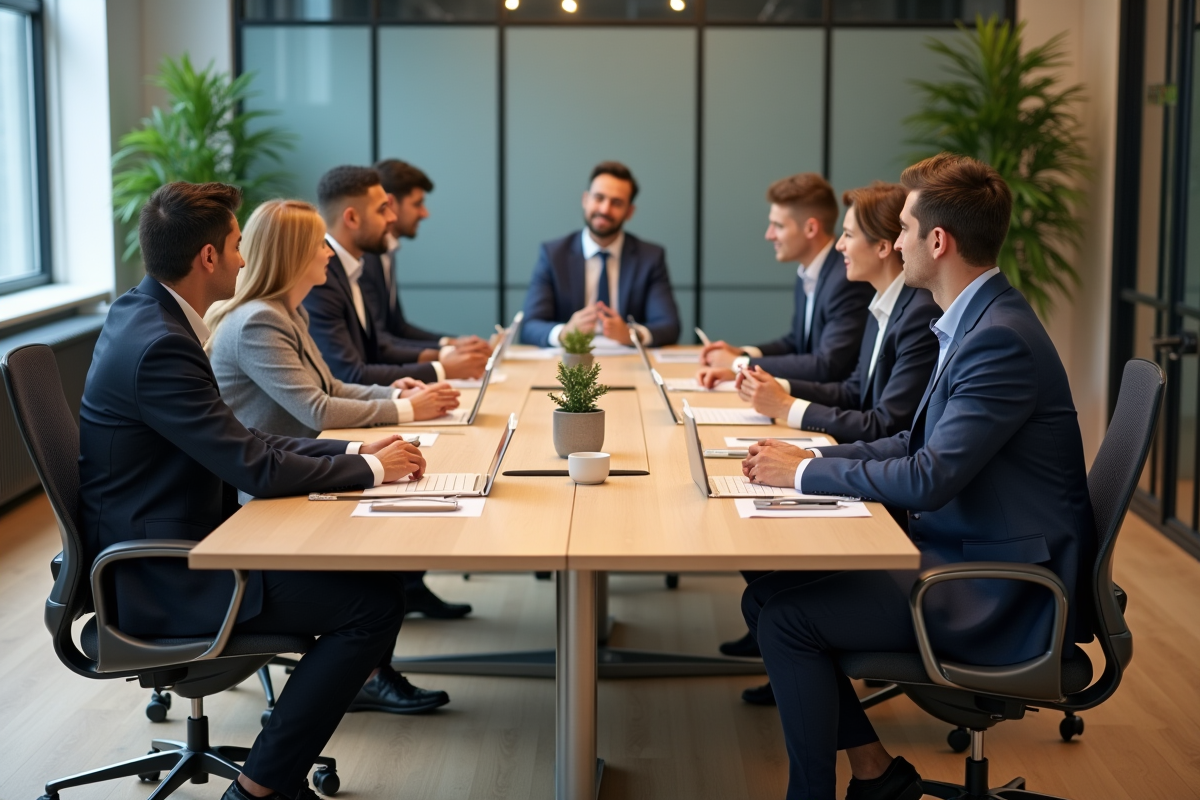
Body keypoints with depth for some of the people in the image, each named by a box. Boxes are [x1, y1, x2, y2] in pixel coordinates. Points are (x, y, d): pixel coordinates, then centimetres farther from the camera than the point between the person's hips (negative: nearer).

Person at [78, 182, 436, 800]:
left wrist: (350, 451, 4)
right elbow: (255, 468, -24)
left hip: (159, 549, 10)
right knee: (375, 600, -12)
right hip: (158, 581, -10)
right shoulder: (160, 345, -24)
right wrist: (371, 469, -10)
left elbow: (235, 439, 11)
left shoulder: (143, 312, 7)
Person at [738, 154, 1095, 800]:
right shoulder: (976, 320, 9)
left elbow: (930, 478, -26)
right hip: (963, 553, 10)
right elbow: (922, 442, 14)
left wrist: (806, 473, -14)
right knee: (770, 587, 3)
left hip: (1003, 597, -10)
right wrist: (814, 457, 2)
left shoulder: (1001, 338, -23)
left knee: (784, 614, -16)